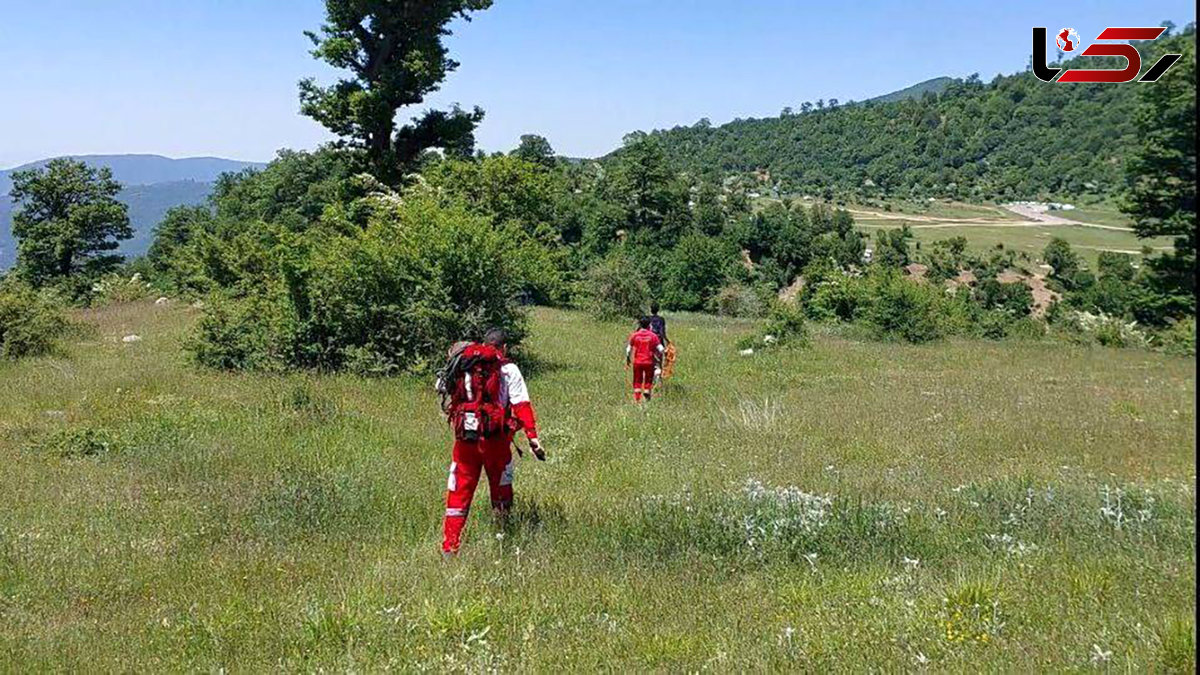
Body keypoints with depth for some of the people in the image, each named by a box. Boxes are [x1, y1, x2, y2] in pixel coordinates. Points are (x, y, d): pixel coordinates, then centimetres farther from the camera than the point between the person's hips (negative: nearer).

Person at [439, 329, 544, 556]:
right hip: (495, 439, -2)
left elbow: (441, 385, 16)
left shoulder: (463, 366, 9)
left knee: (459, 492, 9)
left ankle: (449, 548, 6)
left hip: (464, 438, 3)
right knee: (501, 491, 14)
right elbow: (521, 405, -7)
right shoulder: (508, 369, 0)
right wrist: (532, 437, -11)